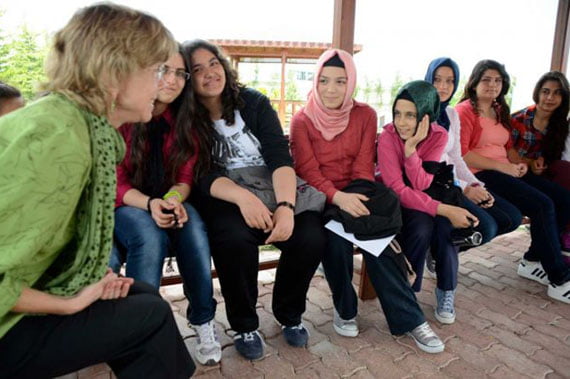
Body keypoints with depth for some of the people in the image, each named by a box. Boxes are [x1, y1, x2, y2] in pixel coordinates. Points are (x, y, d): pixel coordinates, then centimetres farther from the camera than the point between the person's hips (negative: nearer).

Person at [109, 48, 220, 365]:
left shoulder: (184, 122, 2)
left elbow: (185, 178, -1)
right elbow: (115, 183, -11)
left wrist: (174, 200, -25)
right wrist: (149, 204, -30)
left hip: (168, 202, 3)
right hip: (123, 205, -3)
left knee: (194, 226, -29)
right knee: (150, 235, -35)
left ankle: (204, 321, -16)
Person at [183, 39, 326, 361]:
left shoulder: (254, 102, 0)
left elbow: (280, 158, -10)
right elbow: (204, 176, -11)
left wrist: (286, 206, -28)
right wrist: (243, 196, -32)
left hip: (273, 190, 2)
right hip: (225, 198, -1)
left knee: (311, 237, -24)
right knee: (235, 237, -35)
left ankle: (290, 315, 6)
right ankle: (244, 326, -6)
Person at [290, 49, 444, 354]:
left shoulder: (365, 115, 5)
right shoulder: (302, 120, 0)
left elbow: (364, 167, -1)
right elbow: (308, 171, -12)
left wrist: (358, 199, -21)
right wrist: (338, 197, -30)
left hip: (354, 196, 1)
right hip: (320, 199, -1)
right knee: (337, 237, -30)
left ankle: (409, 318, -15)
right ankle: (344, 308, -4)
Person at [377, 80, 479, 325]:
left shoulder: (439, 136, -14)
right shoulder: (388, 136, -23)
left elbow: (421, 185, -23)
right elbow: (398, 189, -27)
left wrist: (411, 147, -36)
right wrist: (444, 209, -35)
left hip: (420, 196, 3)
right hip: (393, 200, -3)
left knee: (444, 225, -27)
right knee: (422, 225, -31)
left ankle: (446, 291, -7)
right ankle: (407, 291, -12)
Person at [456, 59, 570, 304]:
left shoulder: (500, 111, 20)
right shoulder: (465, 110, -6)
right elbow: (461, 154, -16)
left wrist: (518, 164, 4)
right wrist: (502, 166, -16)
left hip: (505, 172, 9)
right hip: (480, 175, -9)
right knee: (542, 205, -23)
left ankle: (533, 261, 5)